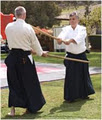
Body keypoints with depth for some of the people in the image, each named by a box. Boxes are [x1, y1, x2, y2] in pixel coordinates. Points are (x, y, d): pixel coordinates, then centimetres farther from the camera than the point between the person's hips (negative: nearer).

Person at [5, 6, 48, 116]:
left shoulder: (8, 27, -1)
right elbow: (35, 42, -1)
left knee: (14, 83, 11)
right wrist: (41, 53, 20)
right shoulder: (27, 27, -12)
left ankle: (12, 108, 8)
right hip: (25, 58, -3)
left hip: (13, 57, 3)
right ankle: (30, 107, 23)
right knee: (29, 82, 11)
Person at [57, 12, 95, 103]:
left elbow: (79, 38, -26)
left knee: (83, 75, 11)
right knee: (70, 77, -5)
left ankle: (84, 94, 30)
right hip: (70, 56, -1)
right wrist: (60, 39, -47)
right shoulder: (66, 29, -1)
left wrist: (70, 41, -45)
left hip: (81, 56, 1)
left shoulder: (82, 29, -5)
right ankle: (70, 97, 5)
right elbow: (62, 36, -22)